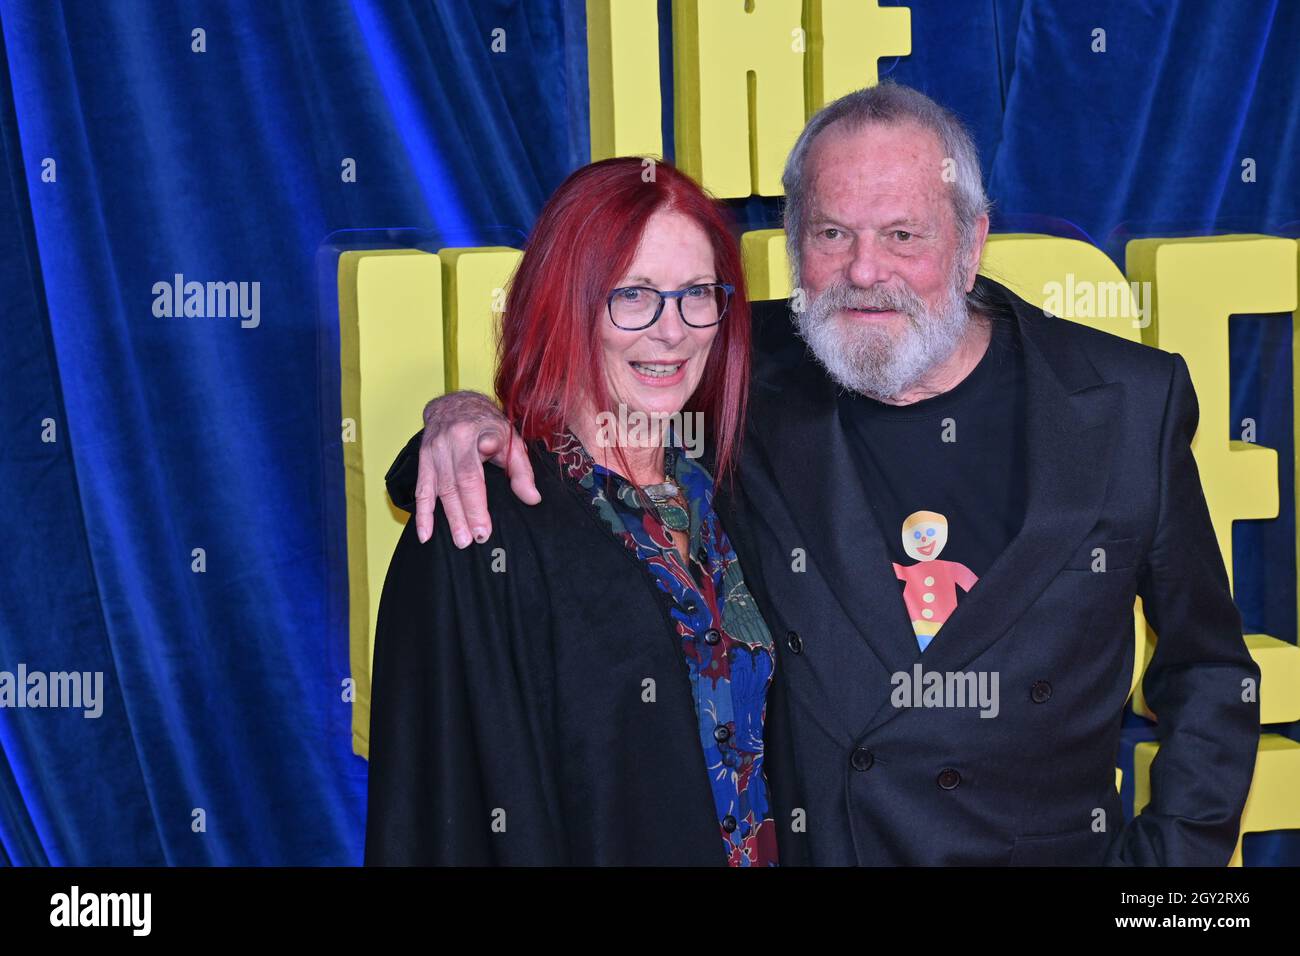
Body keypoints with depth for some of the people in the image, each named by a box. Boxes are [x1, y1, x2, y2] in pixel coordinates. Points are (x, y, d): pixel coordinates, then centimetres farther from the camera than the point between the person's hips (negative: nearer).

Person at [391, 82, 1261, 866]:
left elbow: (1208, 673, 3)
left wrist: (1170, 858, -4)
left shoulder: (1129, 403, -6)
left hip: (1054, 847, 0)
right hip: (803, 842, 1)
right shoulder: (747, 388, -6)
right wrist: (465, 418, -17)